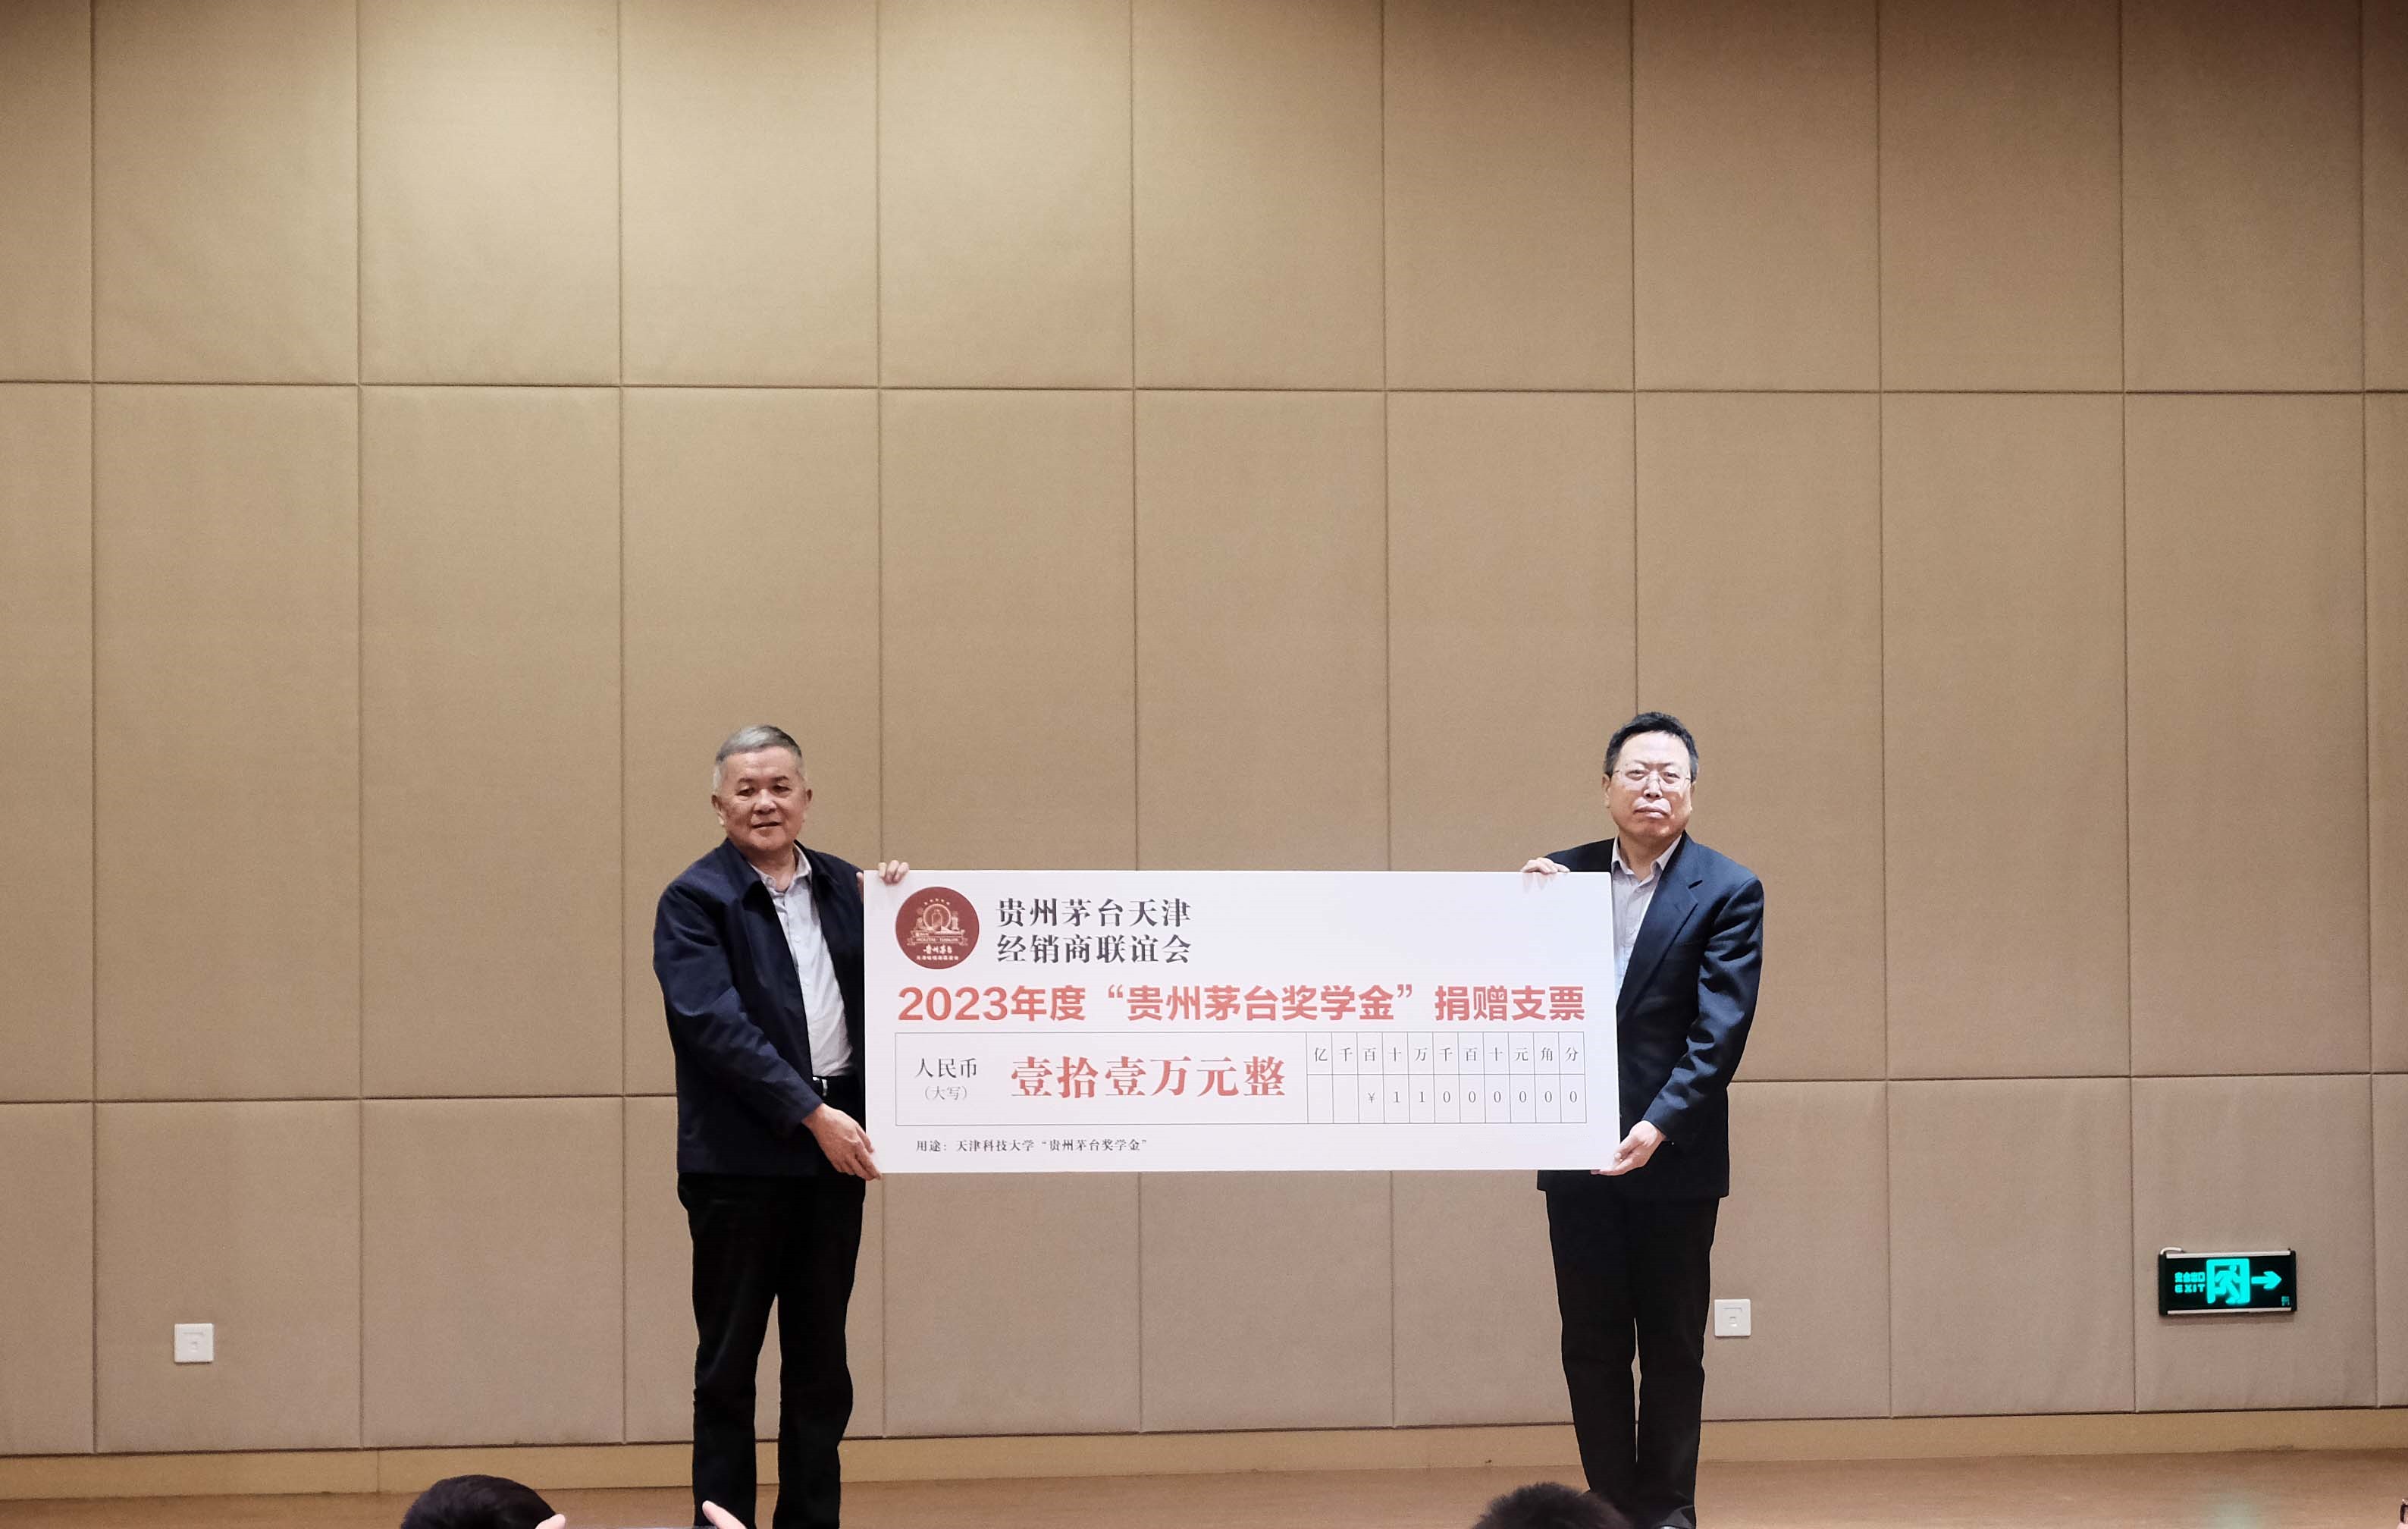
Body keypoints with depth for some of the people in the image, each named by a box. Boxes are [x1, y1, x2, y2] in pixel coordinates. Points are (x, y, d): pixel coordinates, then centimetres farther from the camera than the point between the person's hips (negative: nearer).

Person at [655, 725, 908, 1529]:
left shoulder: (840, 884, 11)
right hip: (739, 1160, -5)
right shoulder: (695, 901, -5)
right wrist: (812, 1114, -20)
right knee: (728, 1365, 3)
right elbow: (716, 1024, -15)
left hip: (833, 1157, 5)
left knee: (822, 1364, 10)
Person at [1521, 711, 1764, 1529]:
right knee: (1592, 1344, 5)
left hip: (1673, 1154, -3)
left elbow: (1719, 1031, -10)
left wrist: (1659, 1126, -21)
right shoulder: (1563, 876, 8)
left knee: (1672, 1345, 4)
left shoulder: (1729, 892, -2)